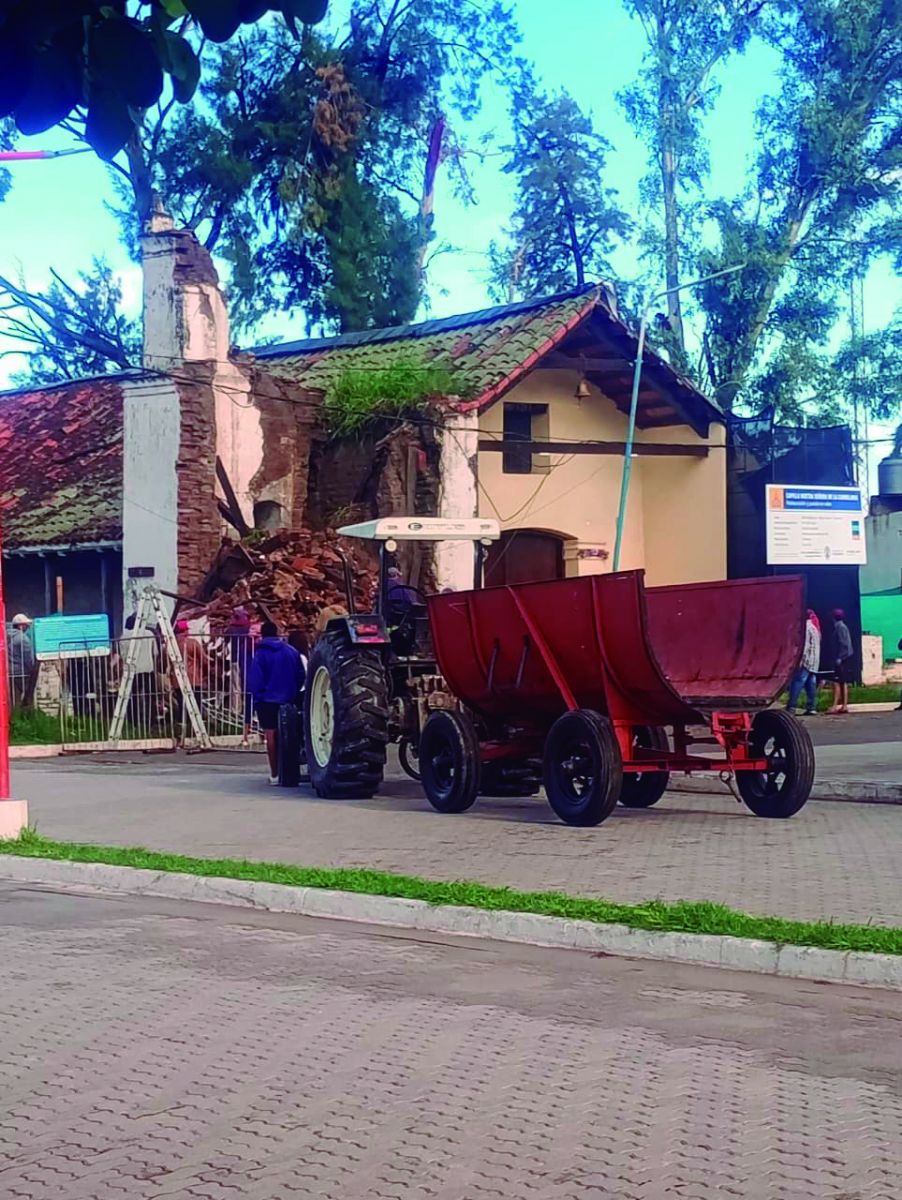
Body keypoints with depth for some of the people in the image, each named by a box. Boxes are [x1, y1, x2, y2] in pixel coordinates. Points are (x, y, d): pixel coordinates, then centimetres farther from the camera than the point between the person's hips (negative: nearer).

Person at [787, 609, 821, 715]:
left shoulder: (806, 626, -9)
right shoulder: (815, 626, 21)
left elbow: (805, 644, -17)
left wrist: (801, 659, -20)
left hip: (806, 660, -9)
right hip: (814, 661, 9)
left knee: (797, 682, -11)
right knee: (811, 684, 6)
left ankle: (791, 707, -15)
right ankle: (811, 707, 1)